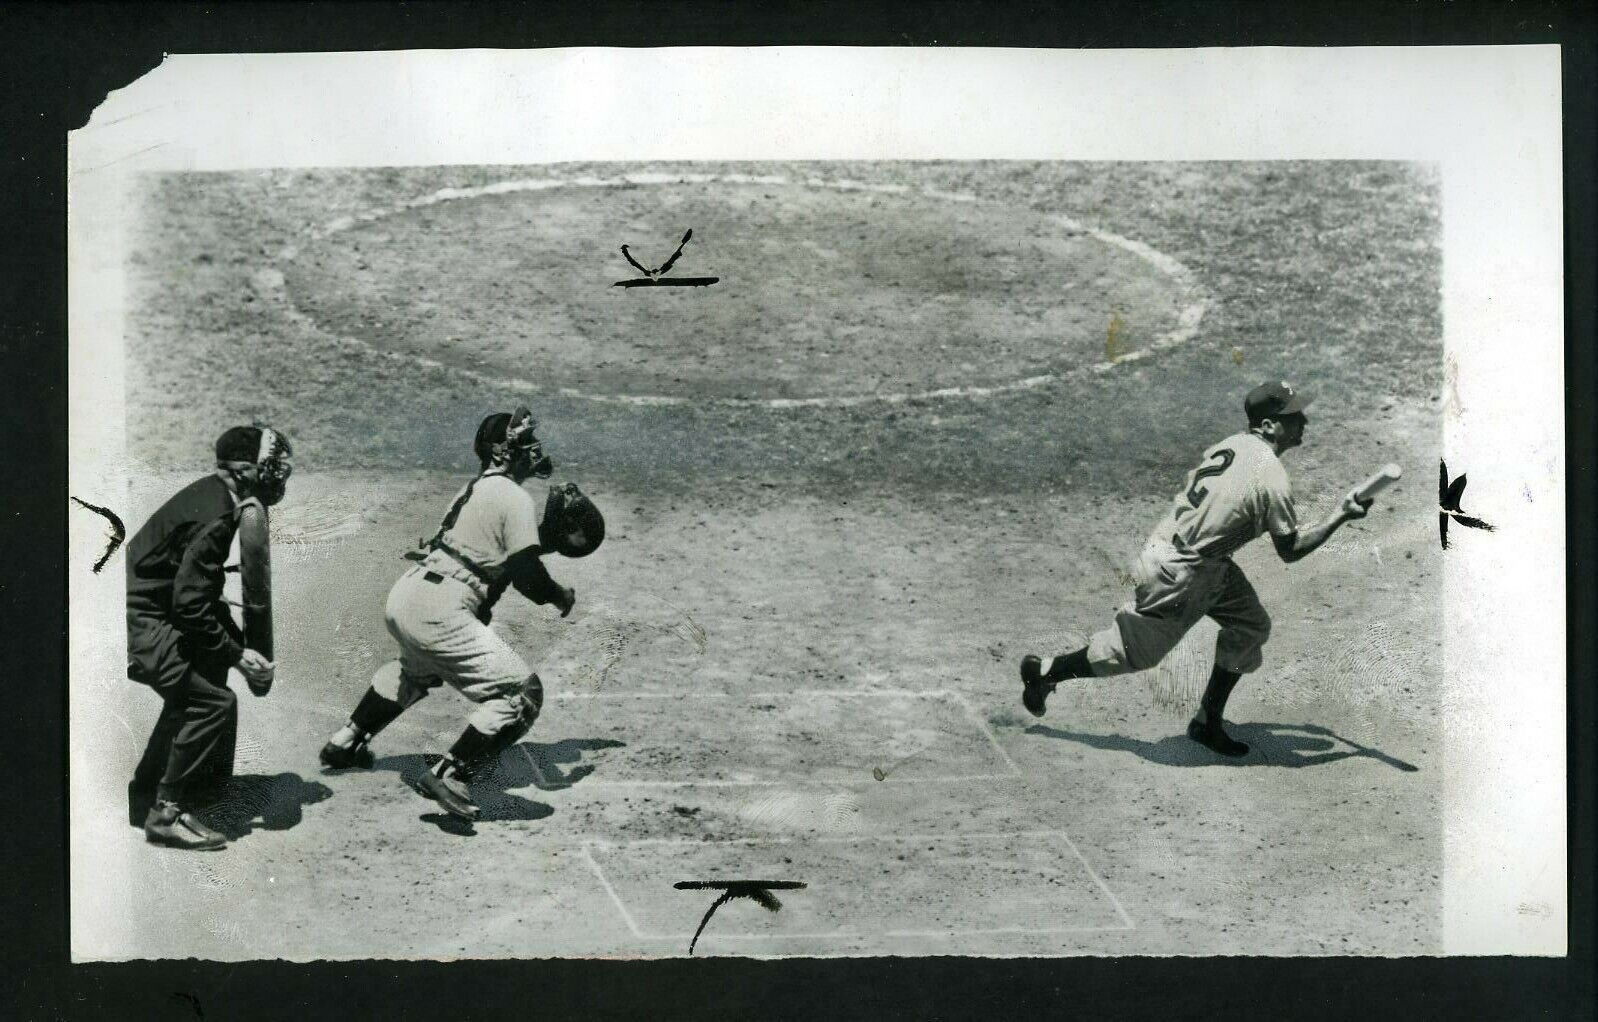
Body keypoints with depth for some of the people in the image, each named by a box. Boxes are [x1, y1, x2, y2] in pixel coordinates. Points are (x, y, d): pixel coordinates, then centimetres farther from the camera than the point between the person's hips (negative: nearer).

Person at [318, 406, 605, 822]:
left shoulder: (476, 489, 19)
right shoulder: (516, 499, -8)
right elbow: (527, 576, -12)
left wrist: (551, 534, 23)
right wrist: (561, 597, 5)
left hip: (403, 596, 10)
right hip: (437, 612, -10)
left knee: (419, 668, 41)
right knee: (521, 692, -8)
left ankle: (346, 744, 43)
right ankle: (450, 776, -14)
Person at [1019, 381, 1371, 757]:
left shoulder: (1233, 443, 1)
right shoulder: (1272, 476, -24)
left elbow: (1189, 487, 12)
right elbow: (1290, 550, -16)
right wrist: (1341, 516, -11)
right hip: (1179, 574, -9)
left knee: (1251, 626, 12)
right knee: (1136, 649, 9)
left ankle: (1208, 722, 21)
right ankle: (1045, 671, 26)